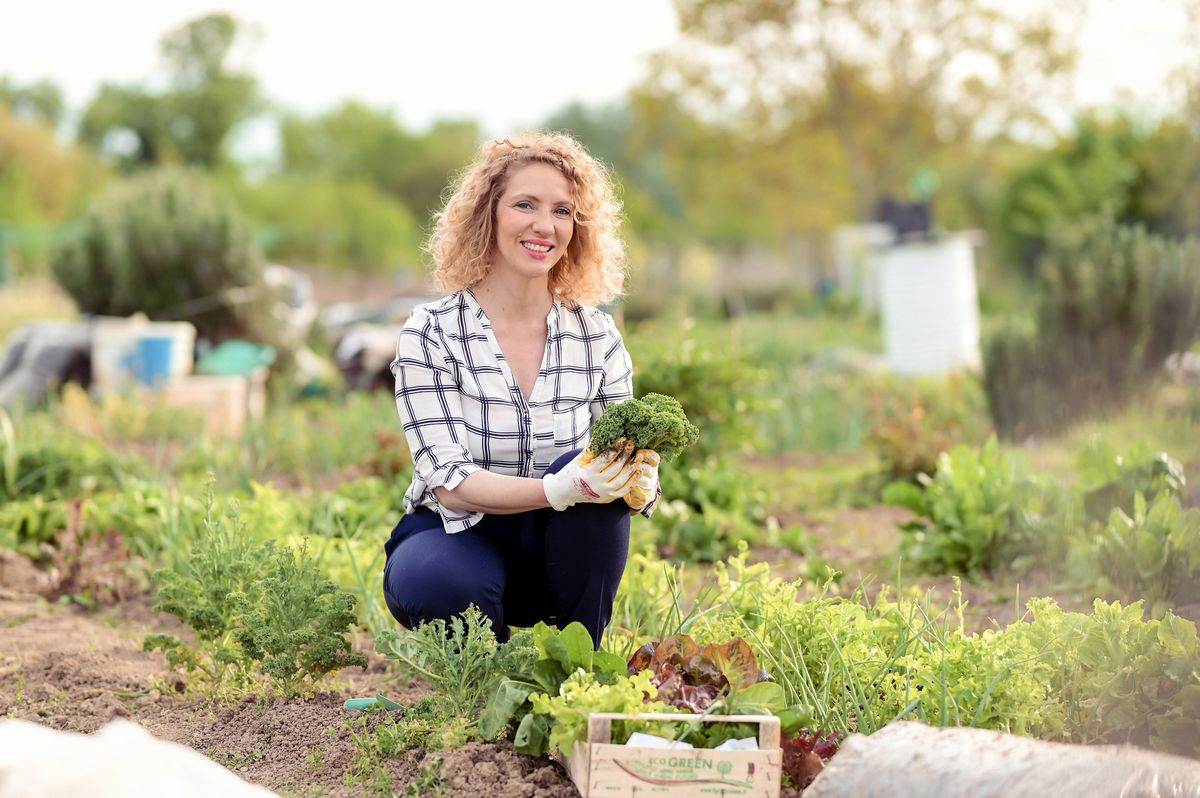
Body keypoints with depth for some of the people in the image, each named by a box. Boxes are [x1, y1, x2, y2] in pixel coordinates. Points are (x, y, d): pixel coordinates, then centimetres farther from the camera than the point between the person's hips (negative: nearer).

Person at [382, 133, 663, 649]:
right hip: (457, 535, -3)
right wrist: (557, 490, -37)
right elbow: (449, 482, -19)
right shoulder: (432, 332, -11)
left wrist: (640, 483, -29)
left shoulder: (597, 335, -1)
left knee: (598, 474, -28)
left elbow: (630, 463, -2)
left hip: (557, 550, 3)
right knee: (441, 586, -37)